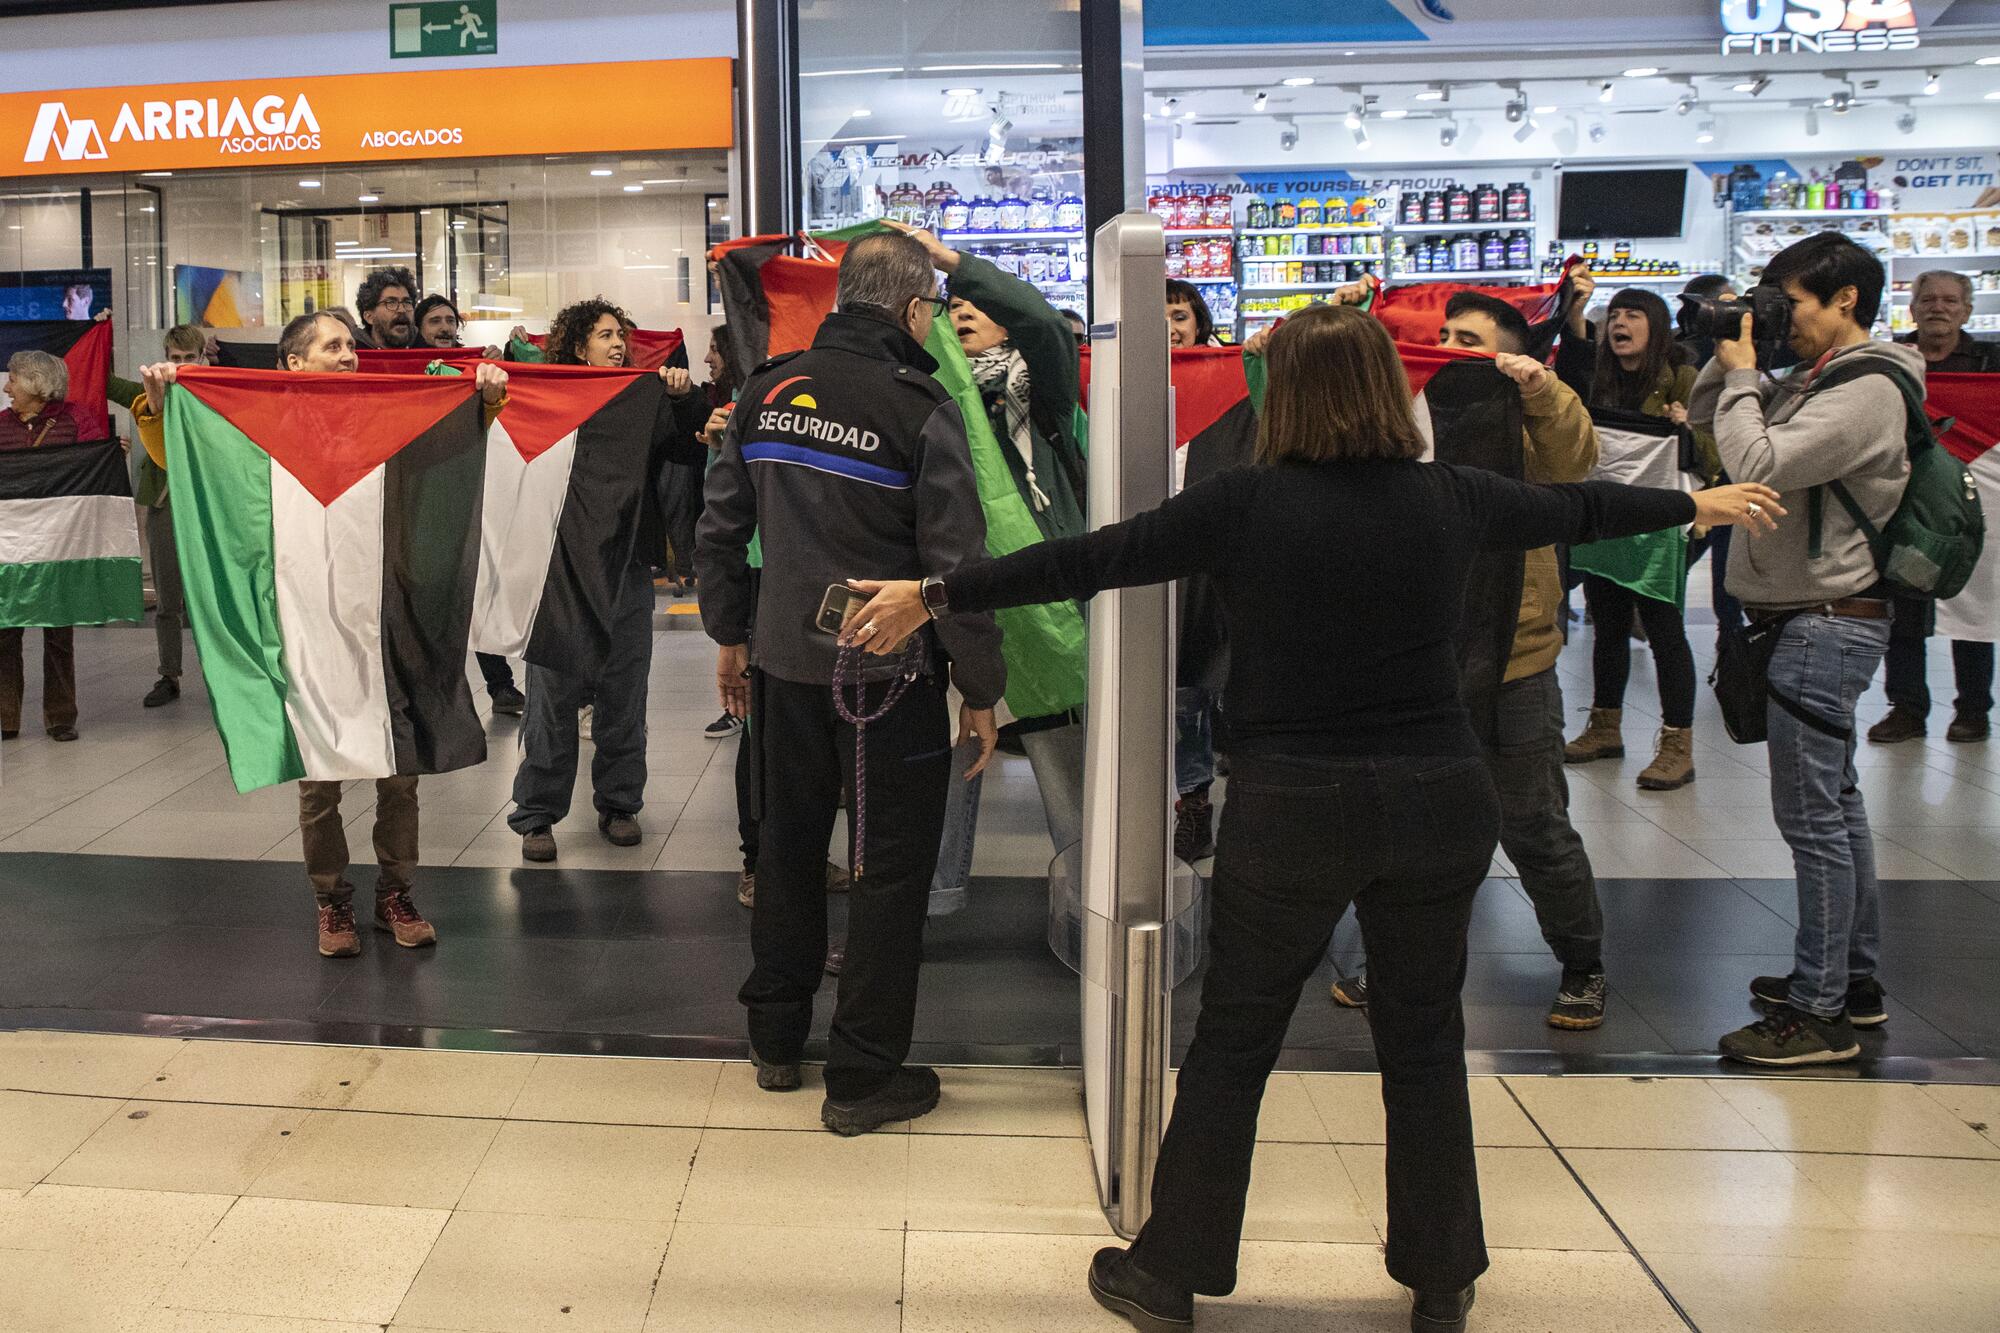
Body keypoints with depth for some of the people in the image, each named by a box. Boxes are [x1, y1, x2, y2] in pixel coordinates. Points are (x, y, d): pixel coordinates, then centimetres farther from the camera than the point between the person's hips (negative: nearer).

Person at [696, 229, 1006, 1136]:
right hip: (886, 671, -6)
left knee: (788, 842, 19)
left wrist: (729, 636, 20)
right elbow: (956, 559, -15)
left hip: (785, 657, 6)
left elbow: (719, 529, 9)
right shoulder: (919, 405, -14)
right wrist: (981, 689, -7)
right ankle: (863, 1078, 13)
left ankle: (775, 1038, 33)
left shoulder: (768, 391, 4)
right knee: (890, 864, 5)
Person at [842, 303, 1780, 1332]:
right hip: (1438, 803, 3)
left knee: (1231, 1043, 11)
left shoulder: (1249, 502, -9)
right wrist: (1697, 502, 37)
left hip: (1291, 810, -3)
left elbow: (1086, 560, -8)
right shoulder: (1451, 498, 1)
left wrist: (935, 594, 0)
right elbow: (1576, 510, 18)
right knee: (1424, 1041, 18)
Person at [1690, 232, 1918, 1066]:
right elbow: (1703, 415, 19)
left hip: (1829, 624, -10)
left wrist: (1742, 374, -13)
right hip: (1812, 619, 10)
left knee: (1811, 816, -7)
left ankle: (1821, 1013, -1)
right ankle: (1855, 979, 28)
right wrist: (1731, 361, 2)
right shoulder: (1815, 380, 12)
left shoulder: (1867, 390, -17)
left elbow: (1758, 465, -26)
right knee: (1835, 803, 16)